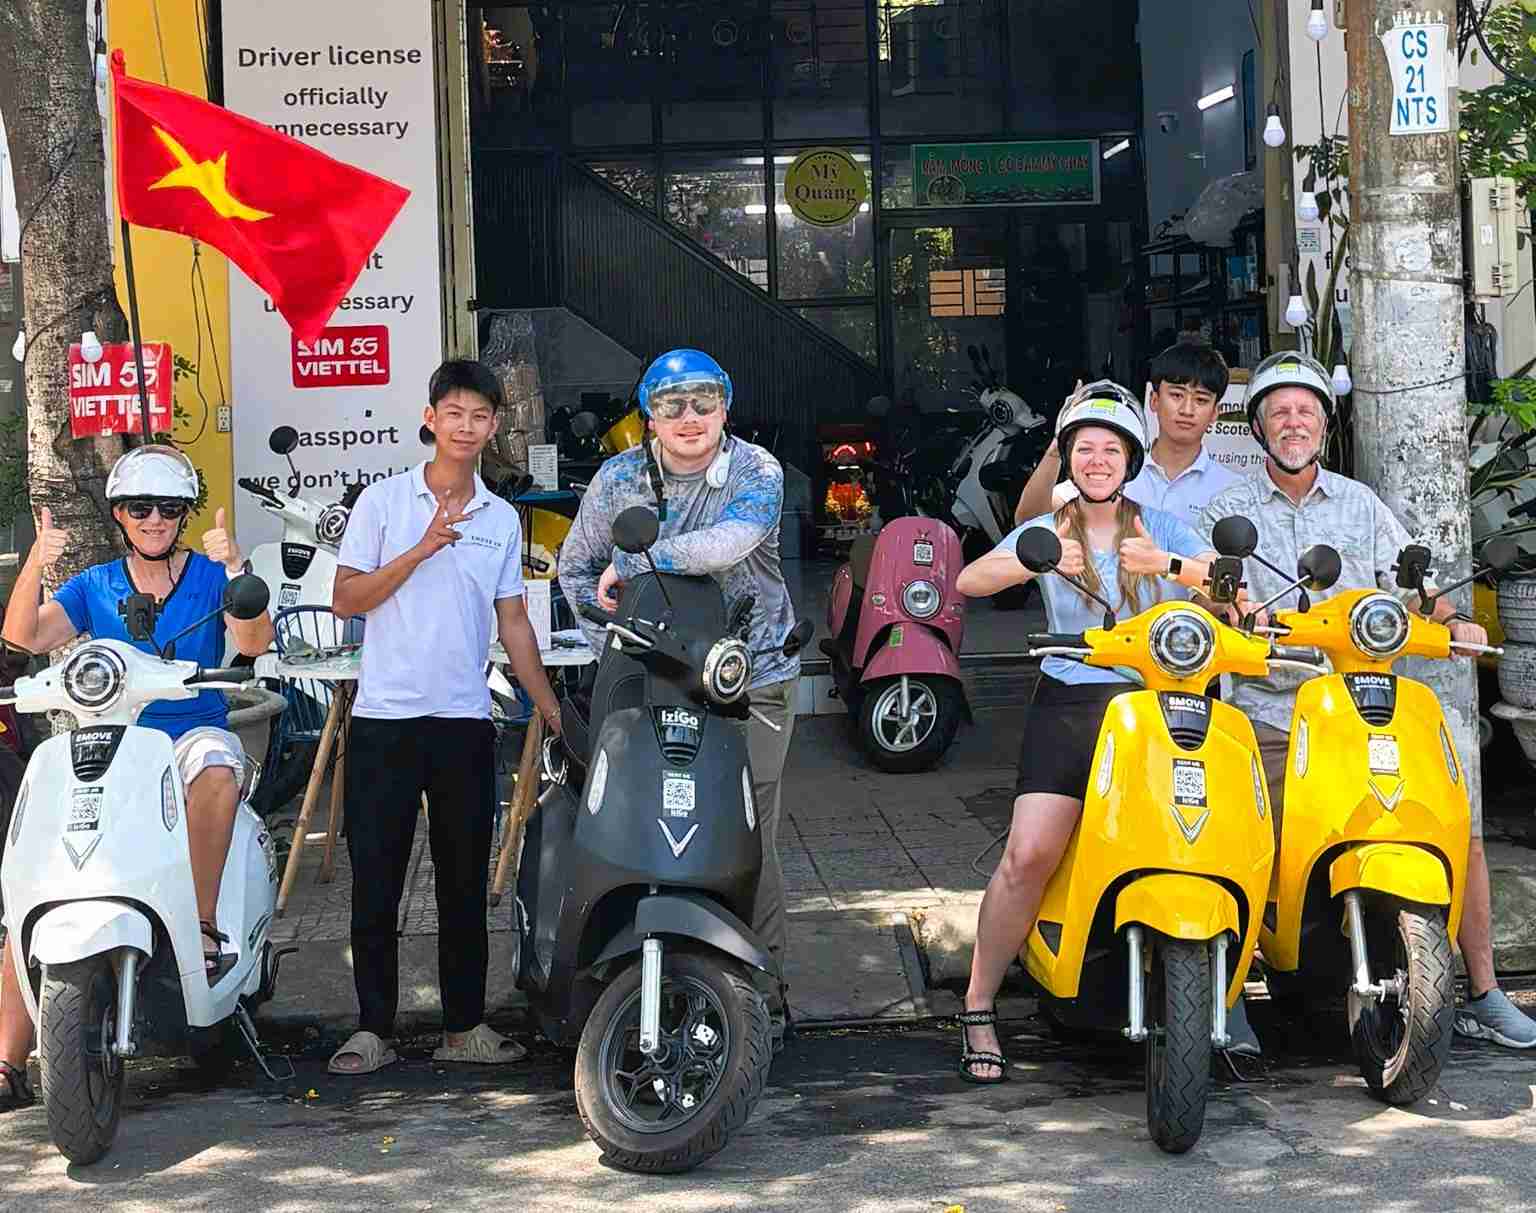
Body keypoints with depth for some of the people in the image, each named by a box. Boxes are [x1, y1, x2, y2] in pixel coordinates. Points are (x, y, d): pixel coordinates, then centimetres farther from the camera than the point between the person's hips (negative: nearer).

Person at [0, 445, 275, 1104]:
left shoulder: (210, 576, 6)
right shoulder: (93, 586, 13)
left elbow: (254, 642, -11)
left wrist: (235, 567, -27)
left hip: (195, 733, -2)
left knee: (216, 771, -40)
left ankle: (205, 926, -27)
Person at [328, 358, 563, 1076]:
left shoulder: (501, 519, 10)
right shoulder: (383, 501, 1)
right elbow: (345, 600, -4)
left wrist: (553, 712, 10)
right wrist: (422, 550, -14)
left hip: (466, 720, 3)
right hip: (385, 718, -3)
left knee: (465, 882, 8)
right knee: (376, 881, 1)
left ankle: (465, 1025, 16)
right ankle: (374, 1029, 9)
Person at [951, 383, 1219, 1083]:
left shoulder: (1160, 527, 13)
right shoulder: (1047, 529, 14)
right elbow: (969, 581, -3)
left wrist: (1167, 565, -18)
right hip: (1068, 703, 0)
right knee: (1028, 854, -14)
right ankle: (978, 1009, -4)